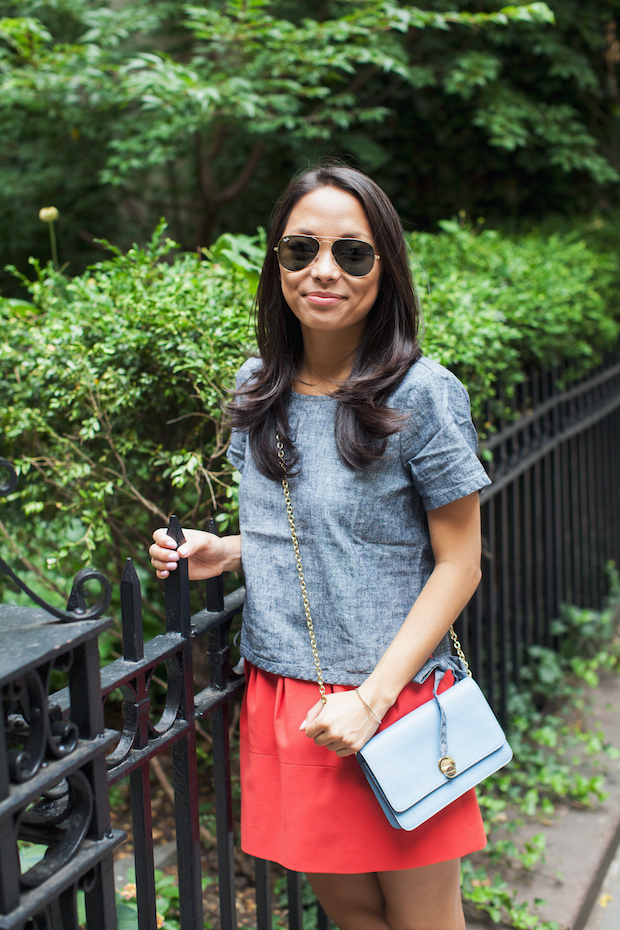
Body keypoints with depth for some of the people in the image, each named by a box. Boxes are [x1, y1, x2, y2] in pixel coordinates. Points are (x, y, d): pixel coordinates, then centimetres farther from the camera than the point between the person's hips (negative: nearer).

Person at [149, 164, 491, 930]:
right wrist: (223, 552, -3)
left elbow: (458, 564, -10)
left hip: (393, 696, -4)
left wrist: (372, 698, -17)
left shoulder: (422, 394, -13)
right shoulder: (258, 389, 4)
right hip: (278, 696, 5)